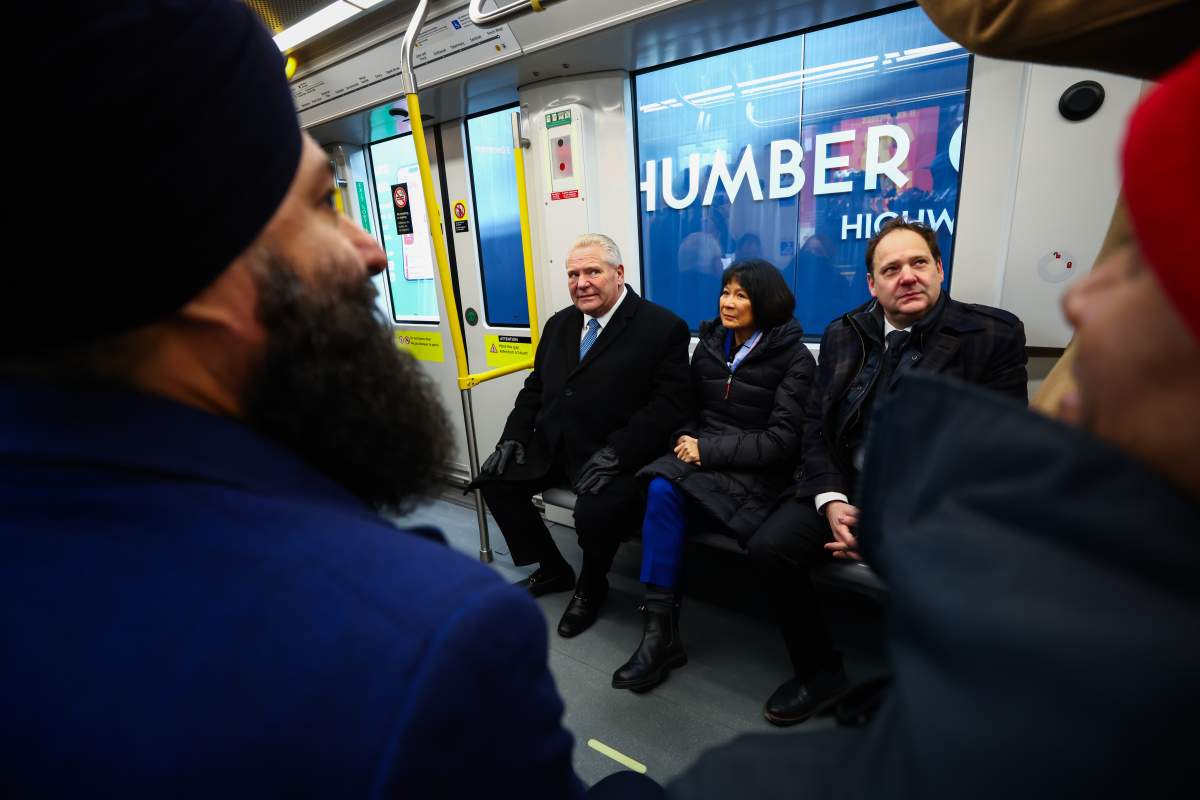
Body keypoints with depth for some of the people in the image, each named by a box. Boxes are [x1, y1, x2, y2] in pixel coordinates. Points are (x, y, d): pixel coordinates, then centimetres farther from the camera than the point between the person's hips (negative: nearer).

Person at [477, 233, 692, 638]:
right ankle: (552, 569, 17)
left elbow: (669, 403, -15)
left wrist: (614, 453, -25)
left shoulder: (663, 327, -8)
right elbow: (535, 386, 17)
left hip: (614, 455, -6)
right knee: (494, 478, -4)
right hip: (552, 446, 7)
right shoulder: (559, 323, 13)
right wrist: (514, 437, 1)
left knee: (597, 509, -31)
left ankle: (591, 586, 7)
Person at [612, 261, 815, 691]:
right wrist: (686, 438, -4)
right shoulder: (709, 345, 12)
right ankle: (660, 632, -22)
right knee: (661, 490, -30)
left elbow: (782, 439, -11)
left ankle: (659, 631, -17)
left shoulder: (794, 358, -4)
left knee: (664, 493, -30)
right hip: (703, 461, 5)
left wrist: (708, 449, -17)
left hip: (756, 474, -4)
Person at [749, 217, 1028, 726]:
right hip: (846, 487, 3)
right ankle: (819, 672, 10)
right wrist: (833, 502, -12)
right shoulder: (843, 335, 8)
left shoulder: (994, 334, -2)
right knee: (769, 547, -16)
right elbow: (815, 425, 5)